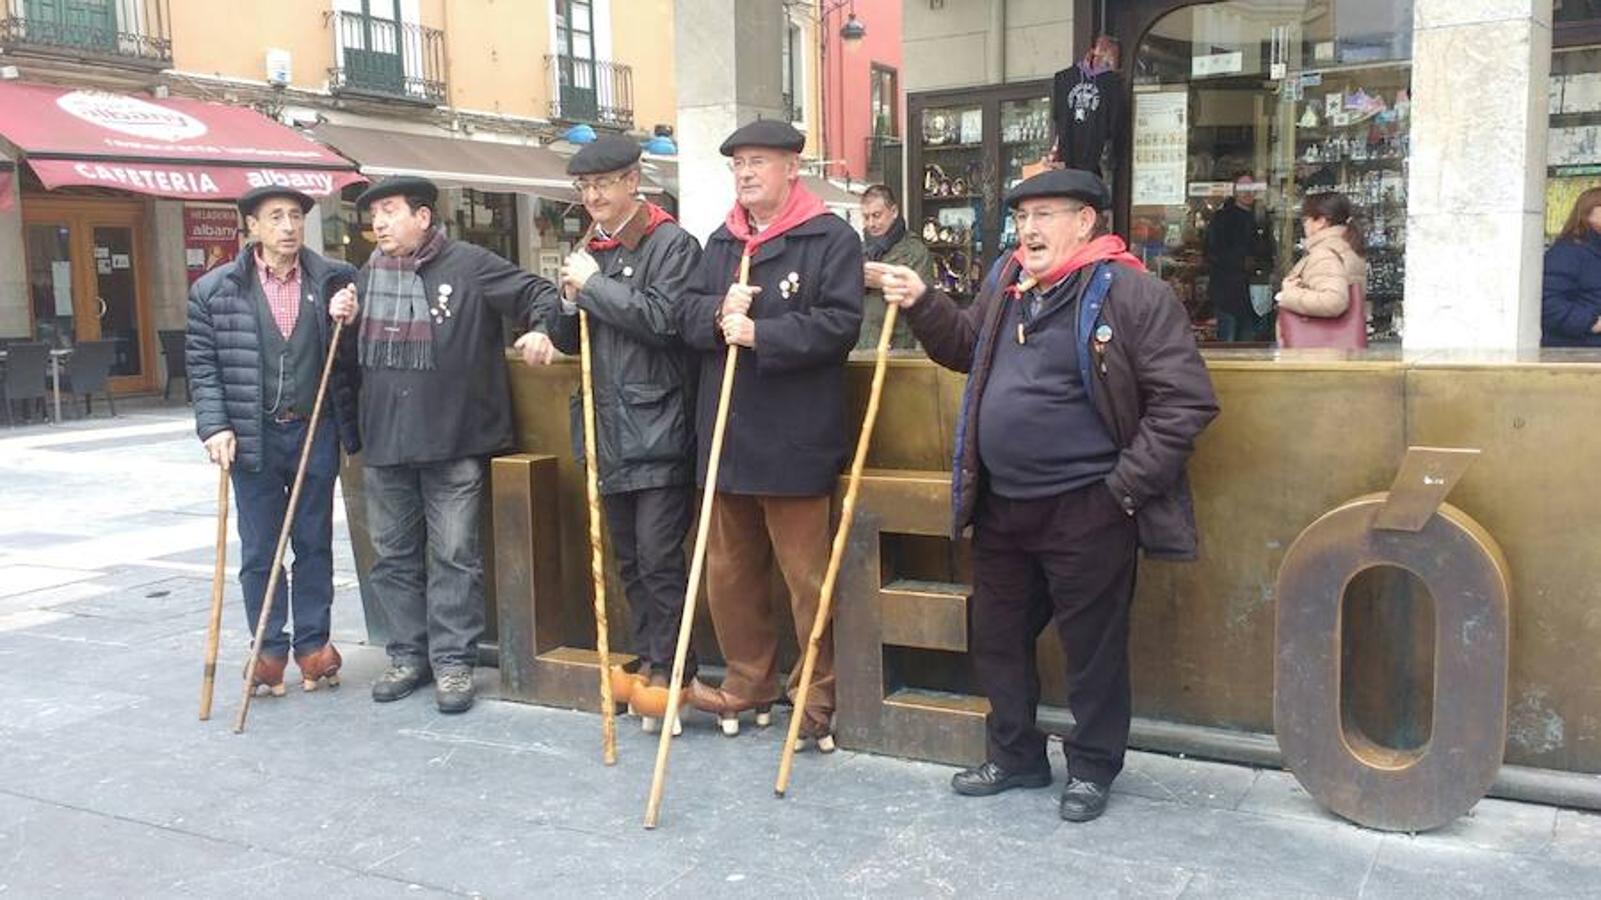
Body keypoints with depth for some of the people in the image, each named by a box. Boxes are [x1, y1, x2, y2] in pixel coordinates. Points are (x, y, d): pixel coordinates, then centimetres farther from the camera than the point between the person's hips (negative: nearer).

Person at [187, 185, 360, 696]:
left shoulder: (334, 280, 1)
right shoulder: (215, 290, -1)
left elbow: (353, 358, 4)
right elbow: (202, 364, 1)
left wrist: (347, 323, -16)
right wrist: (215, 426, -8)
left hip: (316, 431, 1)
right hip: (253, 436, 0)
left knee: (314, 543, 10)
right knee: (259, 549, 7)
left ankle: (312, 643, 22)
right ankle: (269, 649, 18)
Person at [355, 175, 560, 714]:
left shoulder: (469, 265, -4)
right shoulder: (368, 277, 14)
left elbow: (538, 293, -1)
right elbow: (352, 355, 27)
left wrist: (541, 329, -20)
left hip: (453, 441, -5)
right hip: (383, 444, 6)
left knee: (454, 556, 1)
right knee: (394, 555, 12)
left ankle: (453, 660, 10)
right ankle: (409, 655, 24)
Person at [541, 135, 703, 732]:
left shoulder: (671, 244, -6)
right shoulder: (590, 252, 15)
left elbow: (661, 319, -20)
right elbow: (566, 340, 17)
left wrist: (594, 284, -13)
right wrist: (571, 300, -3)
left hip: (658, 430, -7)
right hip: (609, 430, 7)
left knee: (658, 558, -5)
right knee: (628, 558, 14)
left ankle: (669, 670, 7)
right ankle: (648, 659, 26)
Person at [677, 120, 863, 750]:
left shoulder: (831, 239, -5)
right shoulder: (721, 243, 16)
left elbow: (839, 324, -16)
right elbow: (685, 316, 10)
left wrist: (760, 333, -19)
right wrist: (719, 314, -11)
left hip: (796, 438, -7)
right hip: (726, 434, 7)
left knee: (807, 576, 1)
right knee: (729, 570, 14)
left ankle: (818, 697, 15)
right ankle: (749, 682, 30)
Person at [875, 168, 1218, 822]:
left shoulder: (1133, 294, -12)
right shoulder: (1008, 289, 10)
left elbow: (1187, 399, -14)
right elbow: (965, 347, 27)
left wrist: (1126, 485, -15)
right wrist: (921, 304, 9)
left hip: (1086, 510, -7)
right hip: (1001, 505, 7)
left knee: (1093, 646, 8)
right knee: (996, 638, 17)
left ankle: (1092, 767, 28)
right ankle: (1016, 755, 36)